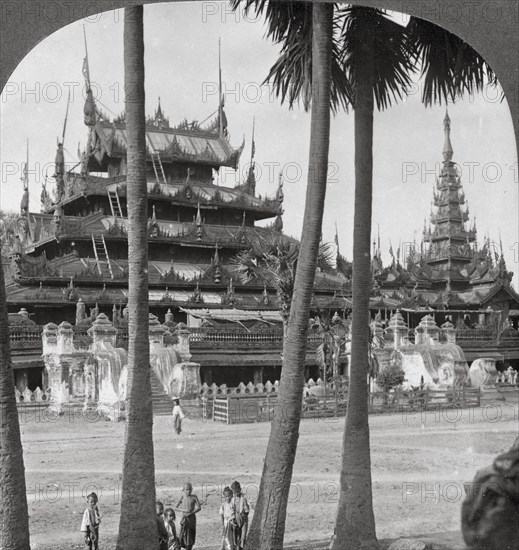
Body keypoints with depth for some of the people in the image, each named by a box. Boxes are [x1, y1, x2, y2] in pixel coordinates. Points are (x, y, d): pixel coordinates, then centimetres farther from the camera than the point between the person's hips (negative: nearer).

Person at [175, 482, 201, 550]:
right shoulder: (182, 497, -1)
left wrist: (191, 513, -16)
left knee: (191, 534, 3)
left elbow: (199, 508, -6)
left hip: (192, 517, 1)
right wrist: (183, 510, -15)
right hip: (184, 518, -1)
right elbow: (176, 507, 0)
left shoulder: (194, 497, -3)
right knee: (183, 533, -12)